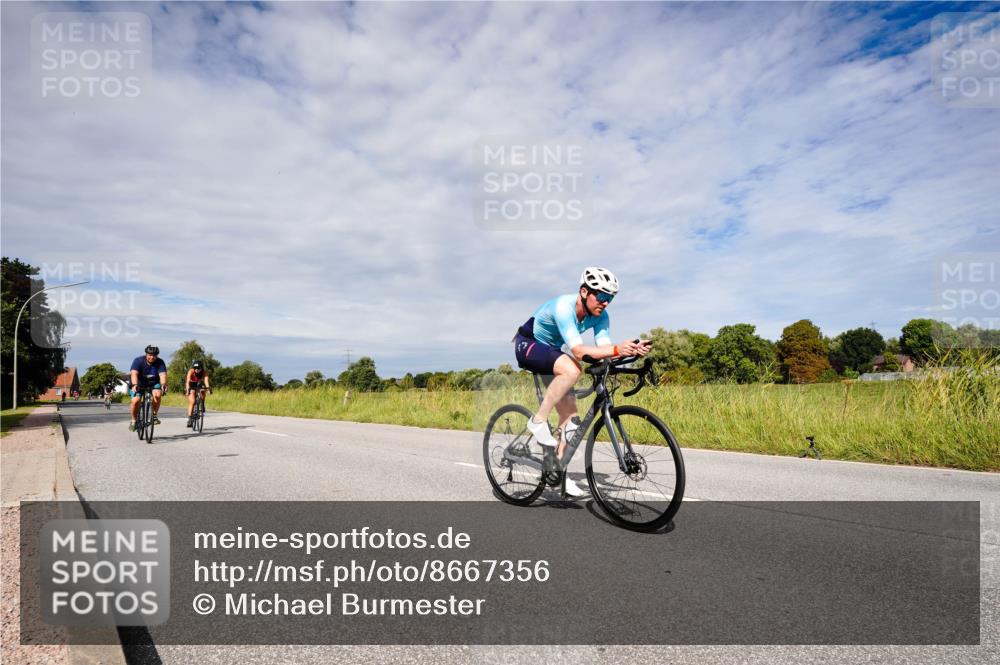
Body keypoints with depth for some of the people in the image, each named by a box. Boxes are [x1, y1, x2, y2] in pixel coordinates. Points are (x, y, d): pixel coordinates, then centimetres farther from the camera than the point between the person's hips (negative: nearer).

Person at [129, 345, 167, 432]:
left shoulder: (160, 362, -13)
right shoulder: (138, 361, -17)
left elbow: (162, 374, -27)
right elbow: (134, 374, -33)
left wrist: (163, 384, -47)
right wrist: (135, 385, -51)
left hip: (153, 384, 1)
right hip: (139, 384, -1)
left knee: (157, 394, -29)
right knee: (135, 401, -21)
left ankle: (154, 415, -9)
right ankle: (133, 421, 3)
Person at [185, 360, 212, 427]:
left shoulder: (205, 373, -27)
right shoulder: (191, 371, -30)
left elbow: (206, 380, -42)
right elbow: (188, 381, -43)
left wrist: (208, 388, -61)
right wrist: (187, 389, -60)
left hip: (199, 384, 2)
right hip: (191, 385, -2)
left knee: (202, 391, -30)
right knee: (192, 402, -15)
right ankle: (190, 418, -11)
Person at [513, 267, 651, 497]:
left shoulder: (599, 316, -11)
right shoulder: (563, 306, -34)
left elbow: (603, 348, -23)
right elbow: (578, 351, -43)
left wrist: (632, 349, -40)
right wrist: (616, 349, -55)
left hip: (552, 351, 7)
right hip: (527, 345, -7)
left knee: (570, 413, -3)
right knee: (572, 370, -36)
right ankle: (538, 421, -21)